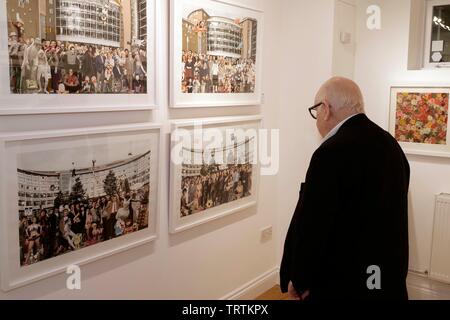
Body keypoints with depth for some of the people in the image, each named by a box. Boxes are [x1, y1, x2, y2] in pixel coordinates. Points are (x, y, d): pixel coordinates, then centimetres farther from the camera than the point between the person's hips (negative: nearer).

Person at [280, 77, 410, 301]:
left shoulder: (331, 153, -24)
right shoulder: (390, 145, 2)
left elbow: (311, 225, -20)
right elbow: (392, 217, 10)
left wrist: (299, 281, -6)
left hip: (341, 286, -7)